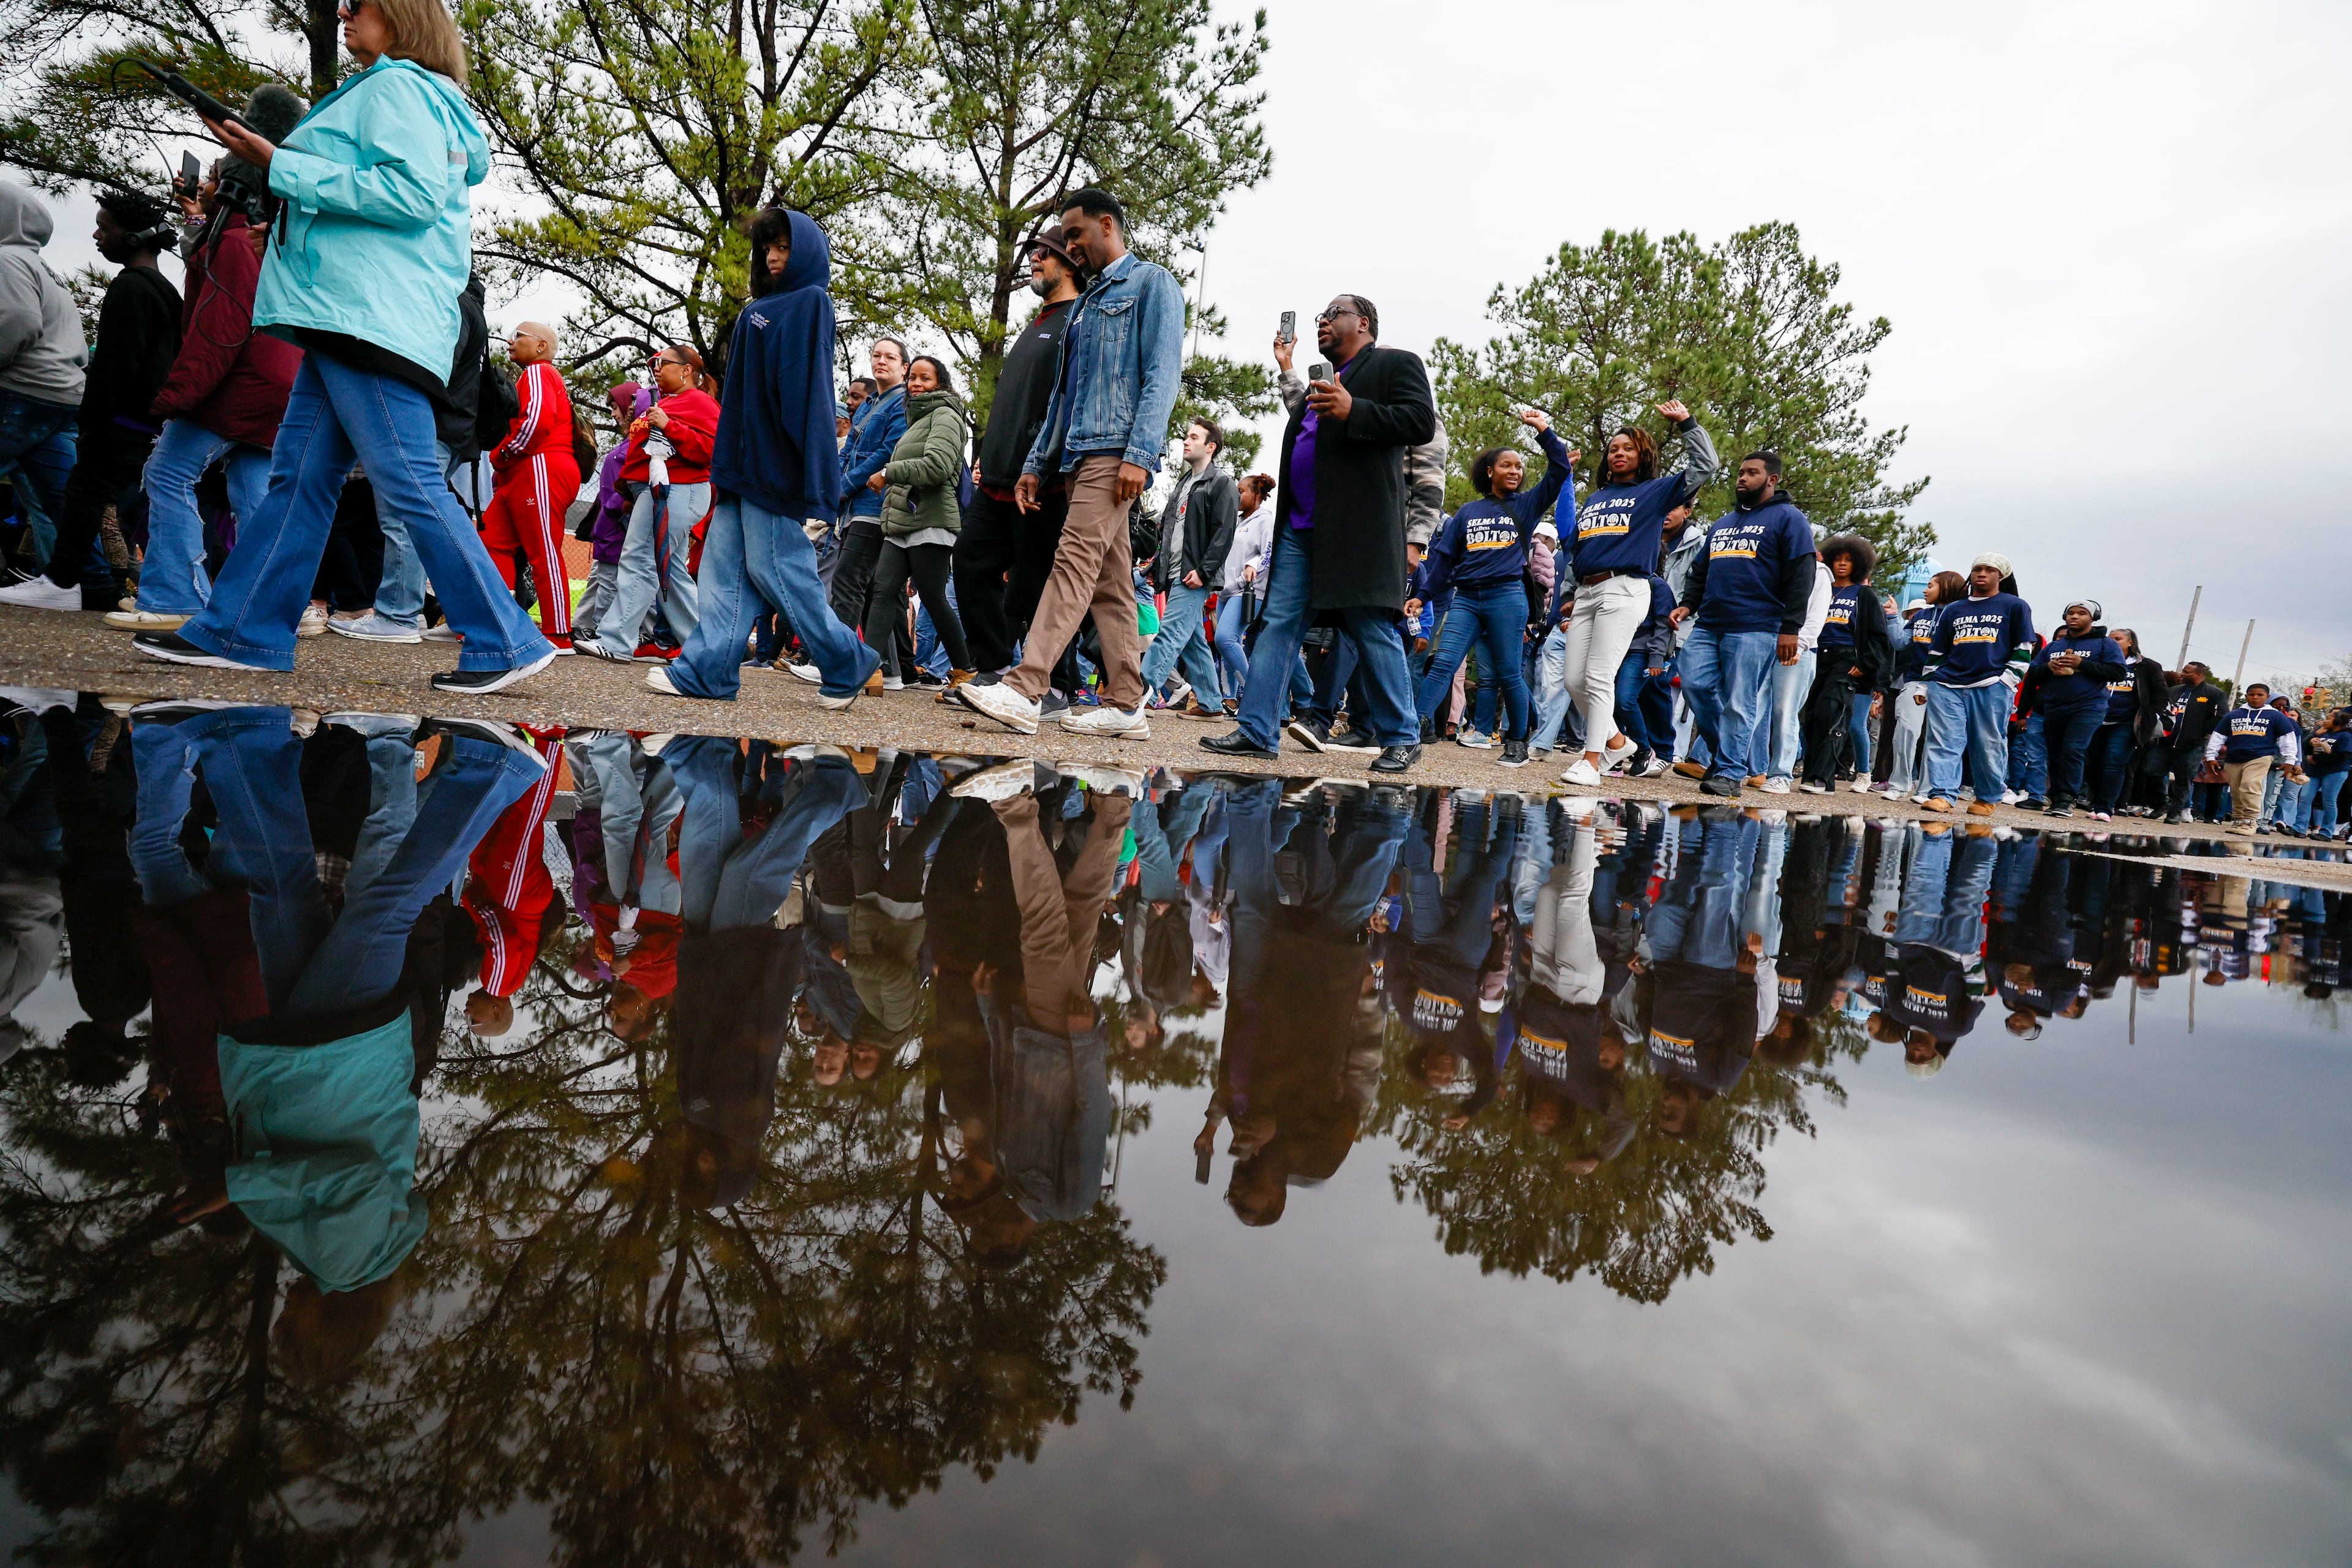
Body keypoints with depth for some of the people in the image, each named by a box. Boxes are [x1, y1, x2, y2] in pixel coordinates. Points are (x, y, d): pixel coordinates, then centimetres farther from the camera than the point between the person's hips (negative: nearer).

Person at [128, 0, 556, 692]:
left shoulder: (397, 85, -3)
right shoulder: (386, 93, 28)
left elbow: (413, 193, -18)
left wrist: (284, 166, -12)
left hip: (374, 316, -11)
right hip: (348, 318, 11)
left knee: (410, 484, -14)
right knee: (299, 476, 9)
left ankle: (508, 644, -12)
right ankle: (241, 632, 13)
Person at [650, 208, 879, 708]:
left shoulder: (810, 302, -4)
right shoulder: (763, 306, 22)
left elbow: (809, 386, -14)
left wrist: (811, 479, -22)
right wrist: (727, 457, 17)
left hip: (776, 460, -9)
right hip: (747, 458, 9)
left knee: (773, 566, -7)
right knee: (725, 565, 4)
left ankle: (847, 663, 2)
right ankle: (706, 668, 4)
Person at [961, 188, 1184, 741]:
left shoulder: (1151, 284, 3)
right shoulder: (1087, 302, 28)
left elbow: (1162, 375, -9)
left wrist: (1139, 454, -20)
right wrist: (1035, 463, 18)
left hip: (1114, 451, -9)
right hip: (1079, 453, 9)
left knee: (1074, 563, -19)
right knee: (1110, 580, 4)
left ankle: (1022, 693, -27)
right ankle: (1126, 705, 4)